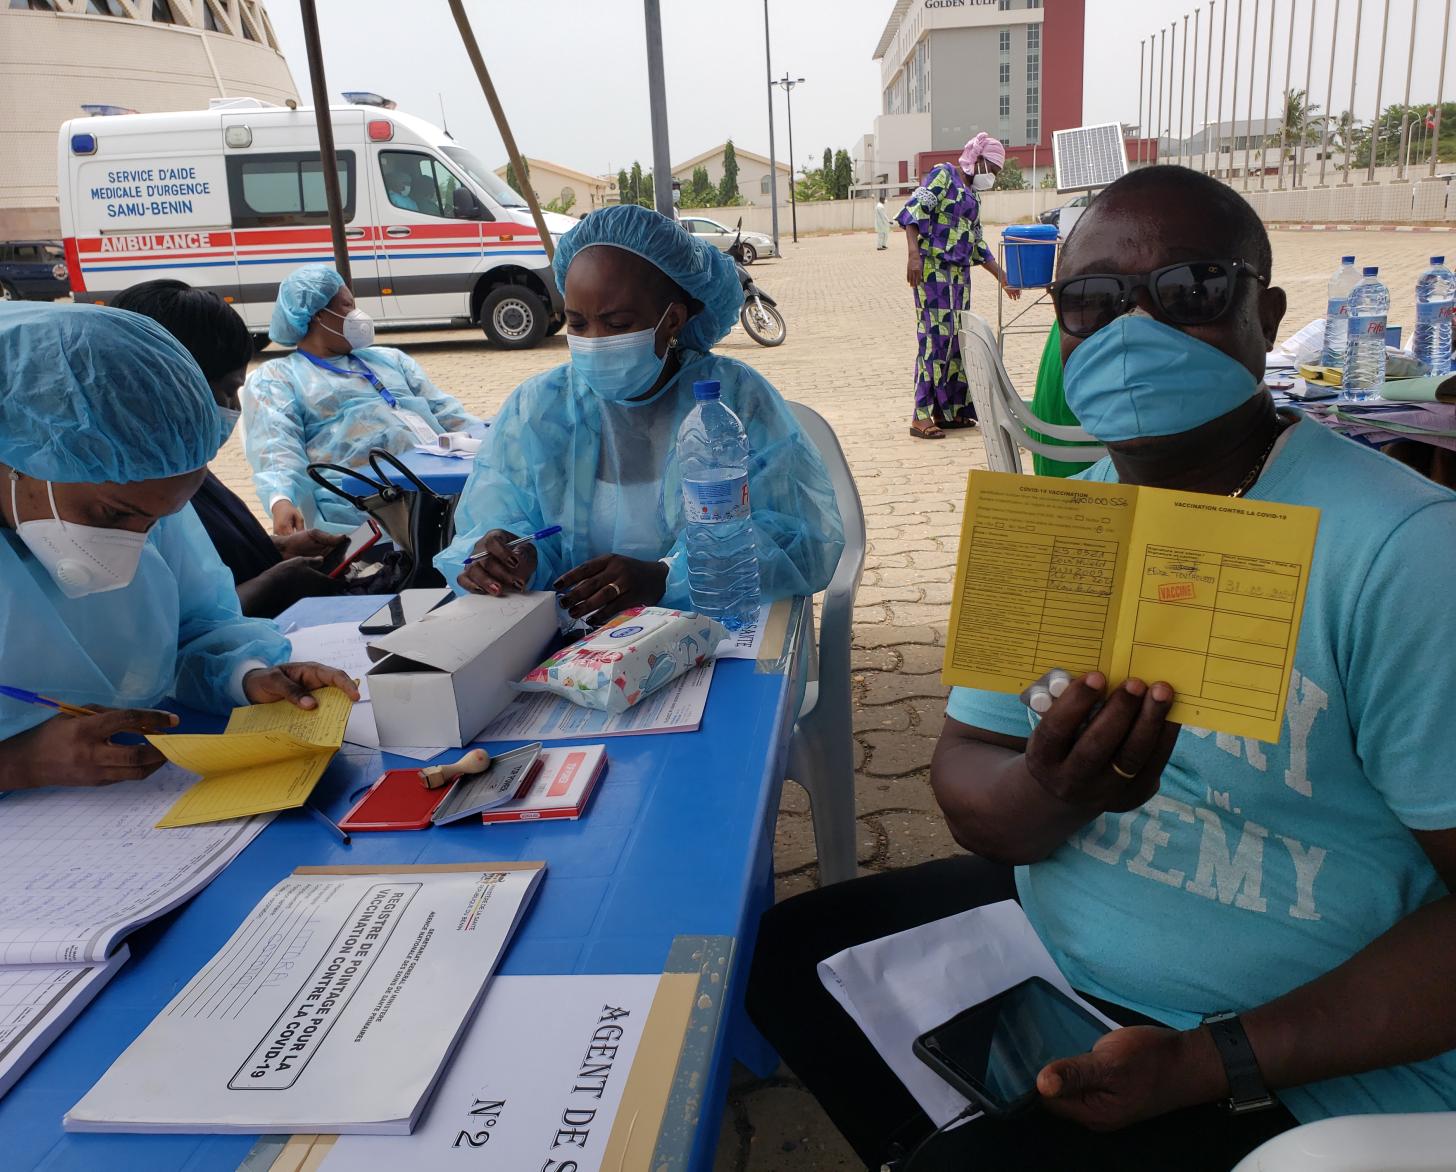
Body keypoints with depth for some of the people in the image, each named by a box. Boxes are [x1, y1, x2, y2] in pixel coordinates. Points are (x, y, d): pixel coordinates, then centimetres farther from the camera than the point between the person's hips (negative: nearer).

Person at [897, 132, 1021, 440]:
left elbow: (978, 244, 26)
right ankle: (921, 417, -12)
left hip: (959, 273, 9)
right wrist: (914, 254, -24)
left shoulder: (973, 195, 22)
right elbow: (913, 211, -12)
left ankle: (948, 410, 12)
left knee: (957, 339, 6)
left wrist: (1003, 278, 25)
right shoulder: (943, 175, -1)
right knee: (935, 337, -13)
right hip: (933, 268, -8)